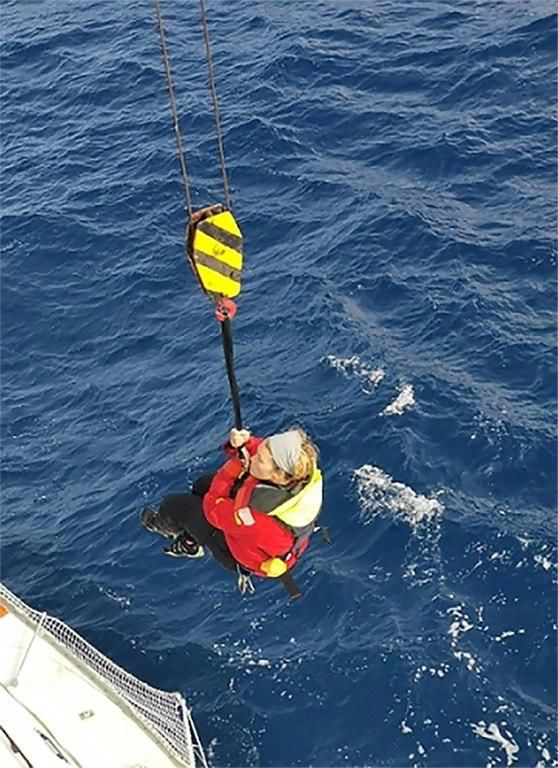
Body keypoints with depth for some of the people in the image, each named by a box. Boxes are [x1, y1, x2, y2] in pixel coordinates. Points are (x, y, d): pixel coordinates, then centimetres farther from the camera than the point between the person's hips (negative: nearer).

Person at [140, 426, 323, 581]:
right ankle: (188, 544, 45)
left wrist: (235, 464, -22)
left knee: (175, 504, 7)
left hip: (248, 559, -6)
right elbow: (267, 450, -11)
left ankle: (168, 526, 46)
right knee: (203, 484, 19)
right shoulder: (300, 468, -32)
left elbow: (213, 507, -25)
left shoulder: (257, 515, -47)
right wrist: (244, 443, -31)